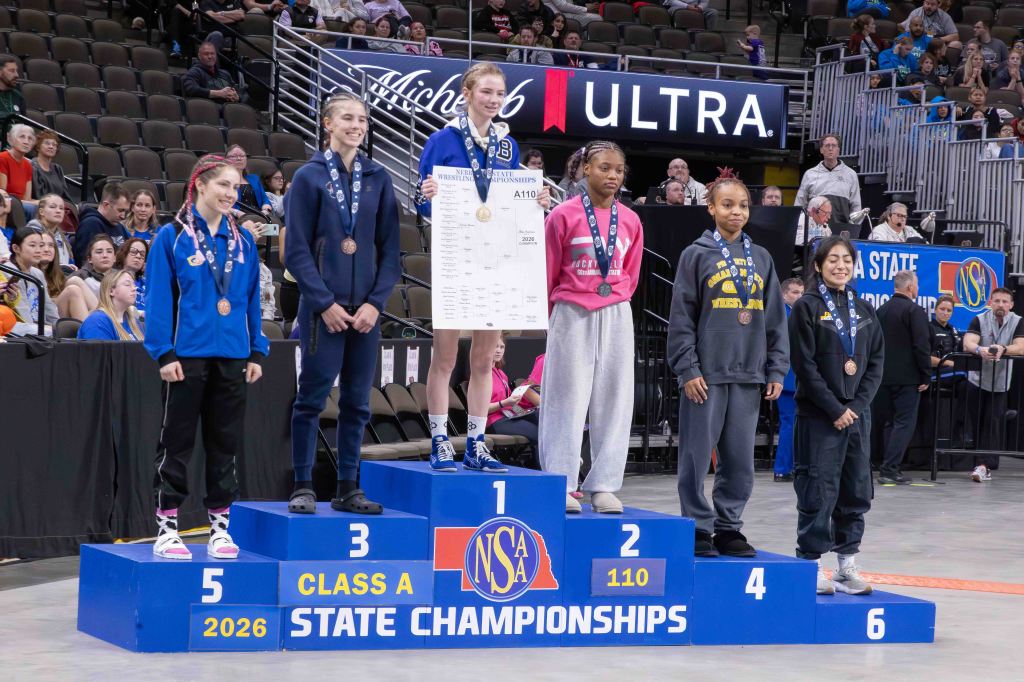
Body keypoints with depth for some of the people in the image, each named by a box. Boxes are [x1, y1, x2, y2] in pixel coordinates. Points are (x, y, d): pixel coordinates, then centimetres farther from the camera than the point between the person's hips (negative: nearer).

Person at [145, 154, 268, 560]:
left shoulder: (242, 241, 10)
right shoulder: (172, 238, -4)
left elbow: (252, 300, 13)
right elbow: (158, 298, -6)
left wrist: (257, 351, 8)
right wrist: (164, 353, -11)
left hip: (232, 357, 4)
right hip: (187, 355, -4)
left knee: (225, 443, 8)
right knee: (177, 442, 1)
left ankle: (220, 527, 16)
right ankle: (166, 529, 6)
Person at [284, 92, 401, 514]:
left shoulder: (378, 179, 9)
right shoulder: (309, 177, -1)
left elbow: (391, 250, 8)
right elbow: (296, 250, -5)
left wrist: (376, 302, -4)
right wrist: (325, 303, -12)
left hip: (366, 310, 4)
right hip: (322, 309, -4)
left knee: (357, 401, 7)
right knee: (312, 398, -1)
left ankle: (348, 488, 14)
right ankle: (303, 487, 6)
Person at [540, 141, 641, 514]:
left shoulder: (630, 221, 6)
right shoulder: (564, 215, -5)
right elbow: (548, 272, 3)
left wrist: (614, 302, 11)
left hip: (615, 317, 4)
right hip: (572, 315, -4)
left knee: (613, 399, 3)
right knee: (568, 399, 0)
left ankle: (604, 486, 8)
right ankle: (562, 484, 5)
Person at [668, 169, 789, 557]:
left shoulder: (761, 258, 12)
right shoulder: (697, 255, 1)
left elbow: (775, 318, 14)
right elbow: (681, 317, -3)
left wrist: (777, 369, 7)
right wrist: (687, 369, -10)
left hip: (748, 375, 4)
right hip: (707, 373, -4)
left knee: (740, 457, 6)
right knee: (698, 454, -1)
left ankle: (728, 527, 15)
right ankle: (698, 527, 7)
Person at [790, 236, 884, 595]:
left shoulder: (864, 309, 11)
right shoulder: (807, 307, -4)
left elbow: (876, 361, 10)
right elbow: (805, 364, -10)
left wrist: (857, 405, -4)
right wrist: (835, 409, -13)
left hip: (856, 413, 5)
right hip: (818, 414, -5)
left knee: (856, 491, 7)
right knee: (818, 491, -5)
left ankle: (847, 566, 14)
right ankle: (812, 566, 2)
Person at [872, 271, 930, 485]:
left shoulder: (881, 310, 10)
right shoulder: (915, 311, -12)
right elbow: (922, 346, -16)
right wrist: (926, 377, -9)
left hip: (884, 377, 7)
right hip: (907, 378, -7)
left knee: (887, 423, 13)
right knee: (904, 423, -5)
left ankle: (889, 467, 14)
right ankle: (890, 470, -12)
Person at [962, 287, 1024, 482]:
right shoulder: (979, 320, -3)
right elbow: (968, 343, -18)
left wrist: (1002, 349, -34)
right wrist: (980, 349, -41)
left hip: (1000, 383, -1)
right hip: (977, 379, 1)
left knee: (992, 425, -7)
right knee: (974, 424, 3)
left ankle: (984, 465, -10)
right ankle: (982, 465, 15)